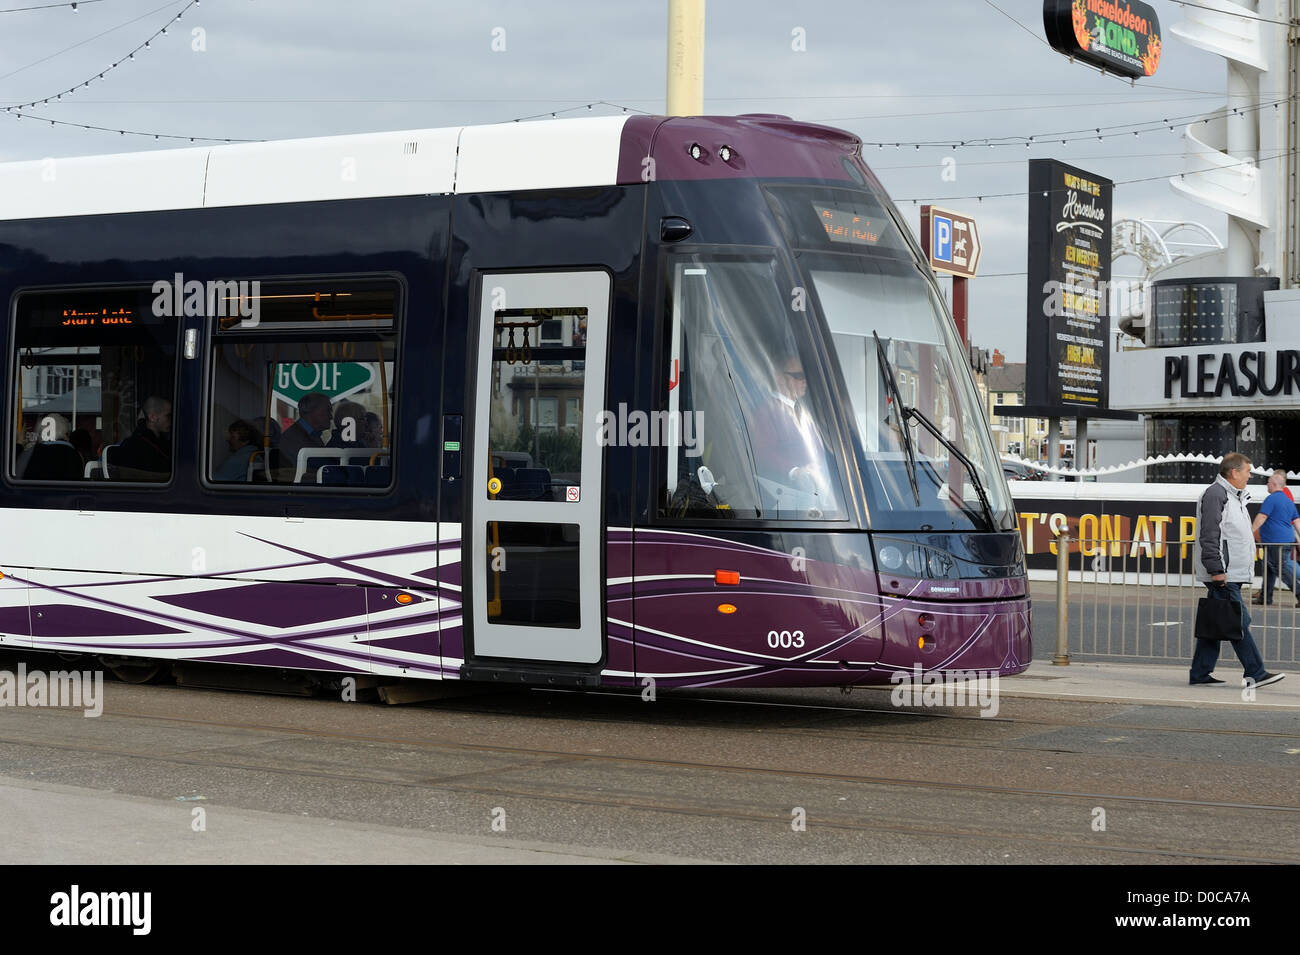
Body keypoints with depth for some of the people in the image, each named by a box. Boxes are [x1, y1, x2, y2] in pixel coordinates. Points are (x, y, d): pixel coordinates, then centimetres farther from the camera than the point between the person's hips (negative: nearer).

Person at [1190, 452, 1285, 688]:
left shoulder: (1233, 496, 21)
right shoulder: (1215, 495, -11)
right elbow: (1209, 536, -18)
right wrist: (1216, 569, -21)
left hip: (1232, 573, 10)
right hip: (1222, 576, -10)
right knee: (1239, 623, -9)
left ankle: (1200, 674, 12)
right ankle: (1254, 673, -8)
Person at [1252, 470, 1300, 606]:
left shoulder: (1271, 499, -11)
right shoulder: (1288, 501, 16)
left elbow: (1261, 517, -16)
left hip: (1276, 542, -9)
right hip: (1288, 540, 9)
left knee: (1284, 569, -8)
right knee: (1268, 568, 16)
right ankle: (1265, 597, 21)